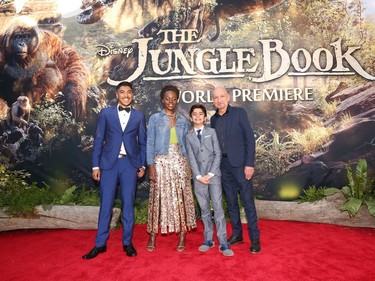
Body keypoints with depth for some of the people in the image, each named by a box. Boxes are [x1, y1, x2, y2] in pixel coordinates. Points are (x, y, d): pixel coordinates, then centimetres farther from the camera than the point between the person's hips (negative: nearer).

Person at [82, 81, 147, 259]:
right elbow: (98, 140, 4)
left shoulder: (139, 116, 7)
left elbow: (142, 142, 10)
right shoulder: (106, 113, 4)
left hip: (130, 163, 1)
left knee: (128, 204, 6)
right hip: (109, 163, 0)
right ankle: (100, 244, 17)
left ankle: (127, 242, 19)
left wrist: (142, 164, 4)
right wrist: (95, 165, 0)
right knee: (106, 204, 4)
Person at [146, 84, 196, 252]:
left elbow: (186, 145, 13)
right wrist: (151, 166, -9)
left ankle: (182, 235, 11)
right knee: (159, 198, 0)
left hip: (180, 163, 2)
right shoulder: (155, 118, 3)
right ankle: (153, 235, 11)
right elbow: (149, 144, 0)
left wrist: (189, 166, 5)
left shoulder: (183, 121, 11)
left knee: (181, 198, 2)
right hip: (161, 163, -2)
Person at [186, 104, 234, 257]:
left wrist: (210, 174, -8)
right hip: (199, 177, 2)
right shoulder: (189, 136, 9)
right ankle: (208, 239, 18)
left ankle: (223, 243, -1)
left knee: (218, 208, -6)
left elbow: (218, 154, 0)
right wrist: (199, 176, -7)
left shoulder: (211, 132, 6)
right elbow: (191, 158, 4)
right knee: (204, 210, 8)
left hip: (214, 175, -2)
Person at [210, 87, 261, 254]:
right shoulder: (213, 119, 10)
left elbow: (250, 138, -7)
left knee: (247, 201, 0)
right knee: (231, 202, 11)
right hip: (223, 165, 5)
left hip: (240, 163, -4)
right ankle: (236, 234, 24)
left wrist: (249, 164, -13)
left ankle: (255, 238, 11)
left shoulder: (239, 113, -3)